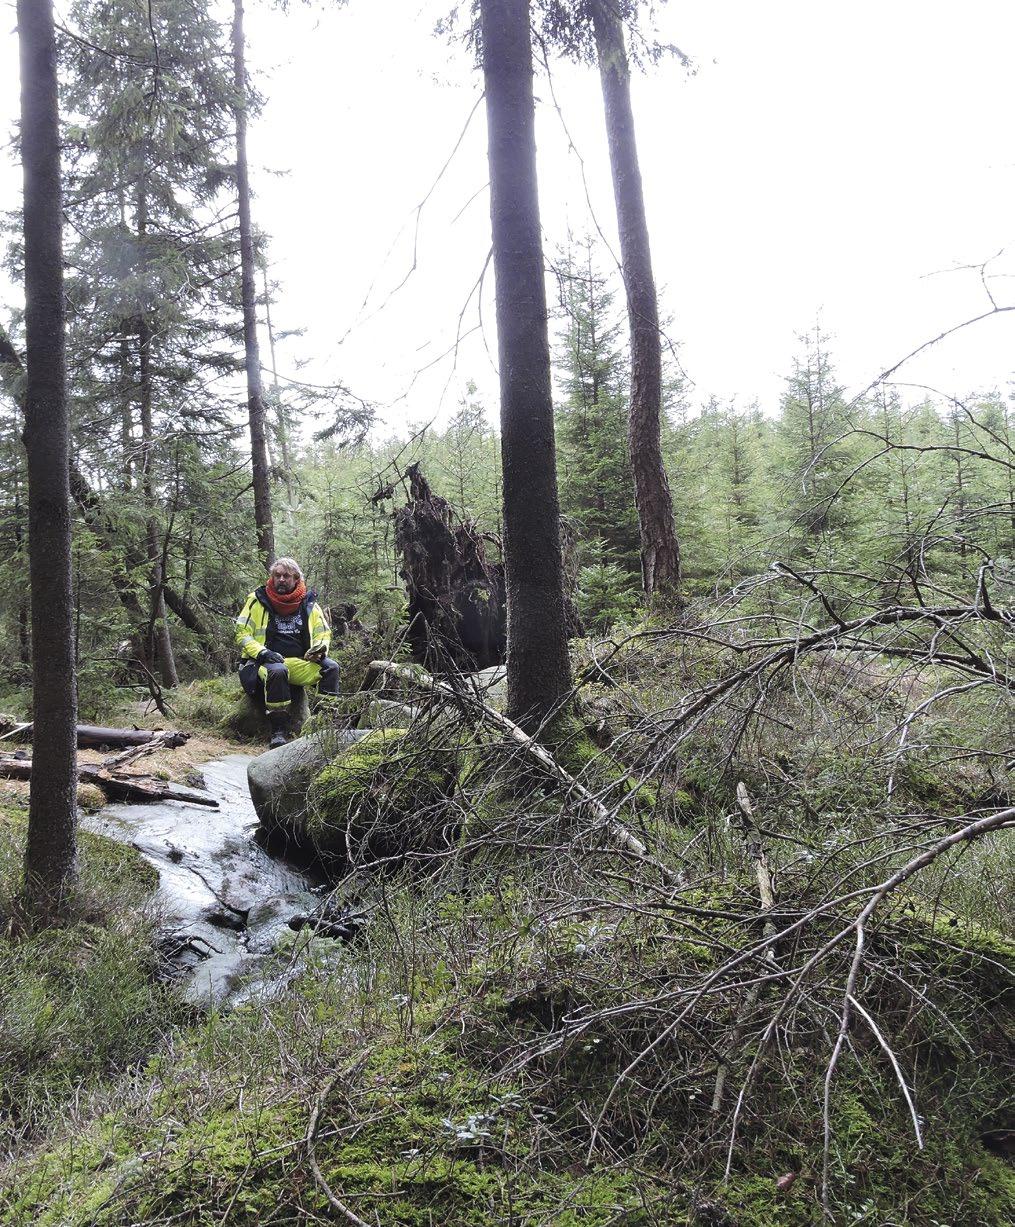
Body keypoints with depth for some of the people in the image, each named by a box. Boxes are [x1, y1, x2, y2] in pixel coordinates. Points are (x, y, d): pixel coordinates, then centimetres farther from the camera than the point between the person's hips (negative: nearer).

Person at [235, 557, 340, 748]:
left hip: (301, 662, 3)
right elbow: (242, 634, 1)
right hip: (267, 661, -3)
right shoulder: (258, 600, 2)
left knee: (330, 667, -23)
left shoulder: (308, 603, 10)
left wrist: (320, 647, -7)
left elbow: (323, 632, 17)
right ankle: (278, 731, -31)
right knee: (277, 671, -38)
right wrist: (261, 653, -16)